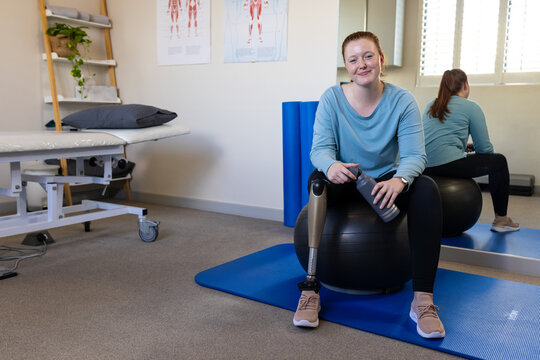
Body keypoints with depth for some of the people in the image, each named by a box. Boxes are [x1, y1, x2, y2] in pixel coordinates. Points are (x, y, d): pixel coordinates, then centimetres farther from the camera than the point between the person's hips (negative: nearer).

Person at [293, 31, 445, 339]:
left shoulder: (402, 100, -6)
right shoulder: (332, 98, -6)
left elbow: (414, 155, -15)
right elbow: (320, 147, -14)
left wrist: (399, 180, -40)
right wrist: (330, 165, -41)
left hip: (386, 183, 1)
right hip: (344, 184, 0)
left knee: (427, 189, -29)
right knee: (317, 180, -33)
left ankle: (423, 301, -27)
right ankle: (310, 289, -32)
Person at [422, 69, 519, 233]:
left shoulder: (431, 105, 19)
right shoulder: (471, 107, 2)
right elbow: (484, 148, 1)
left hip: (424, 168, 7)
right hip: (448, 164, -7)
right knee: (499, 161, 14)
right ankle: (501, 220, 21)